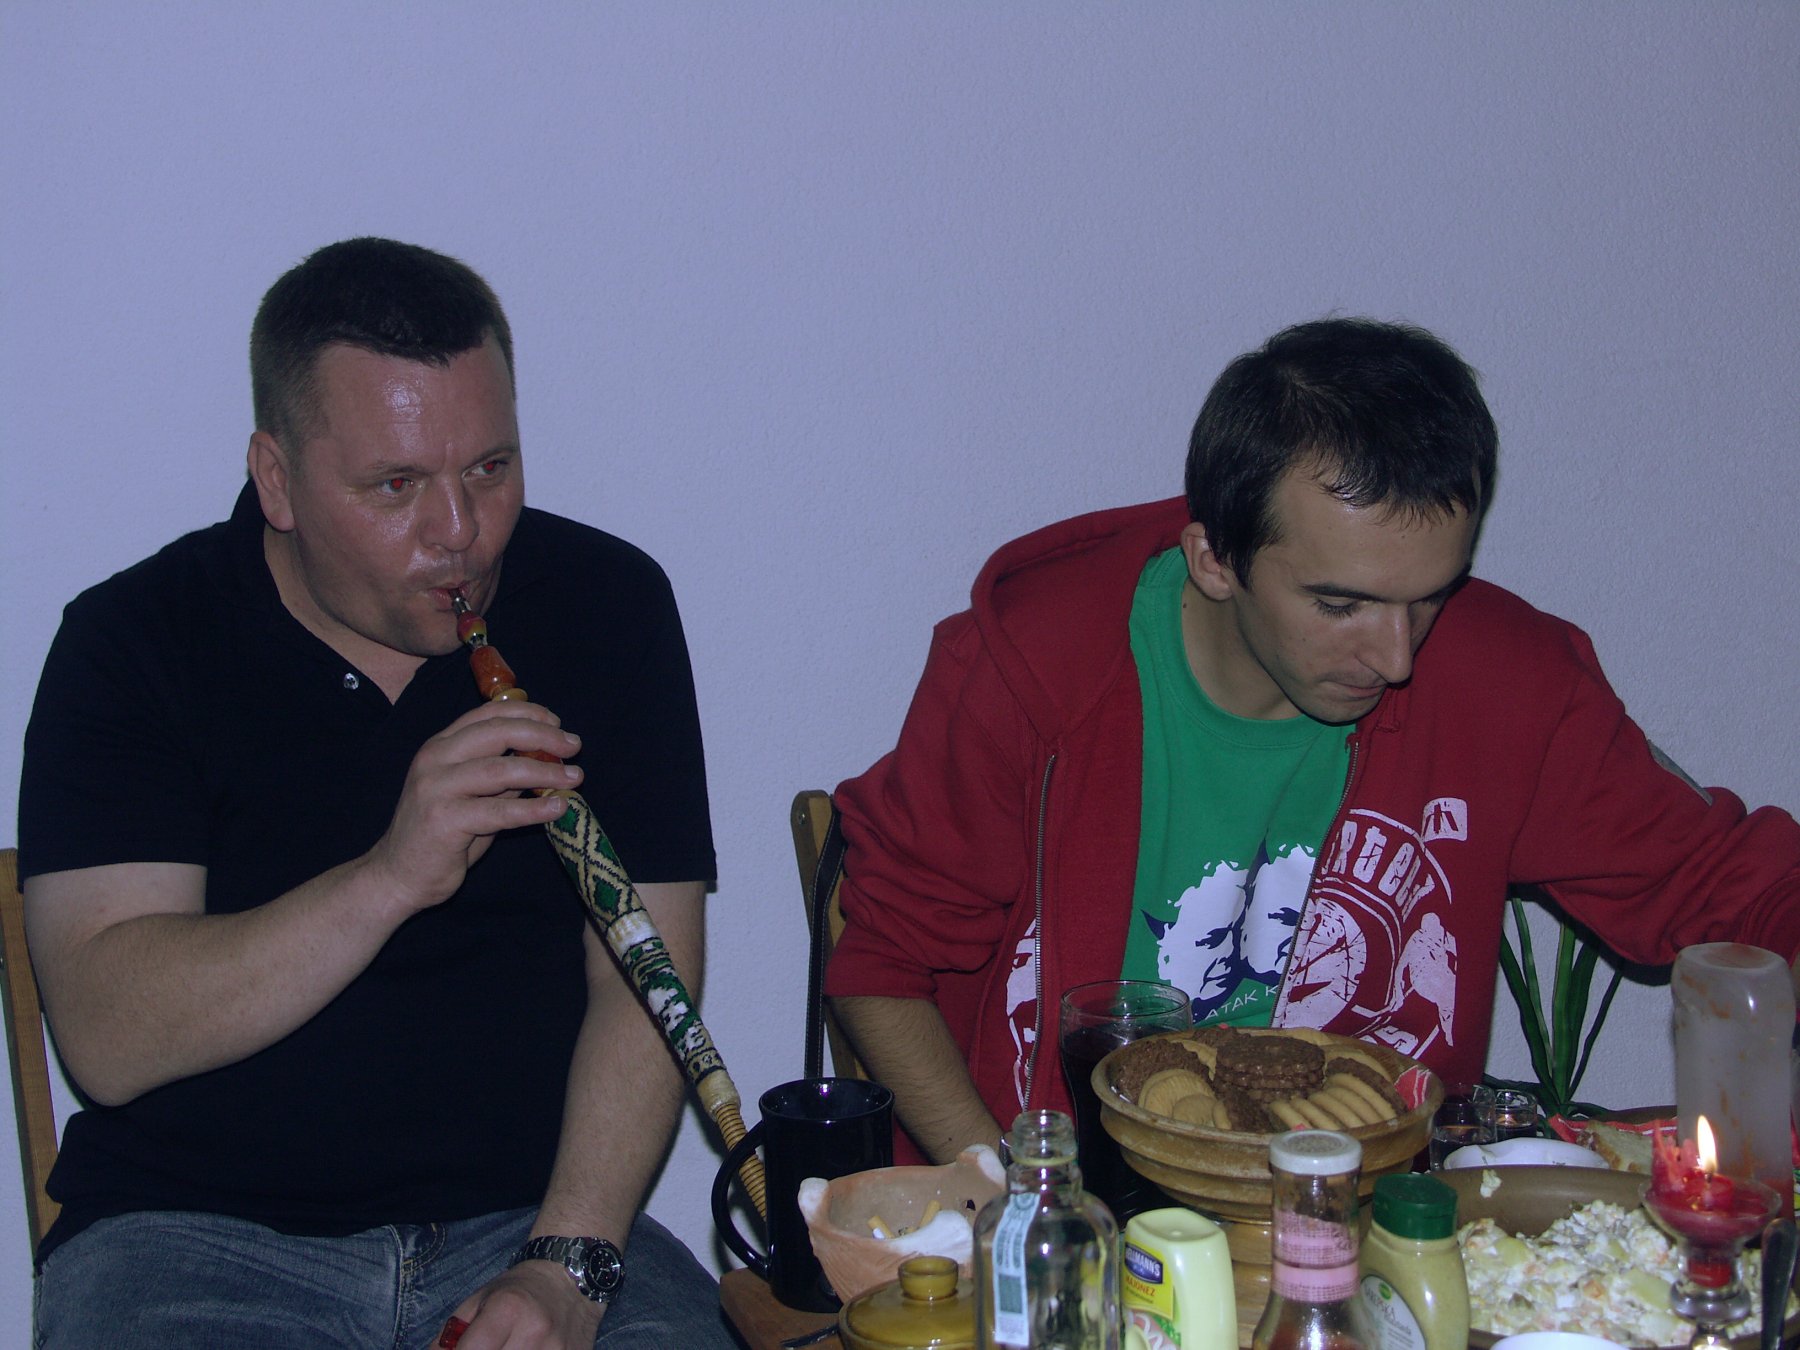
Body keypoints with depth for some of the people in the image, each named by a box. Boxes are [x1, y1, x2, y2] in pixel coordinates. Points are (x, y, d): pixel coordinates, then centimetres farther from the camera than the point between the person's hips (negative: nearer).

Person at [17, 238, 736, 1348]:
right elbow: (107, 1043, -12)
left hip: (528, 1213, 2)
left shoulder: (607, 604, 3)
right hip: (197, 1234, -1)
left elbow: (643, 979, -1)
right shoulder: (136, 642, -3)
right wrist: (391, 876, -23)